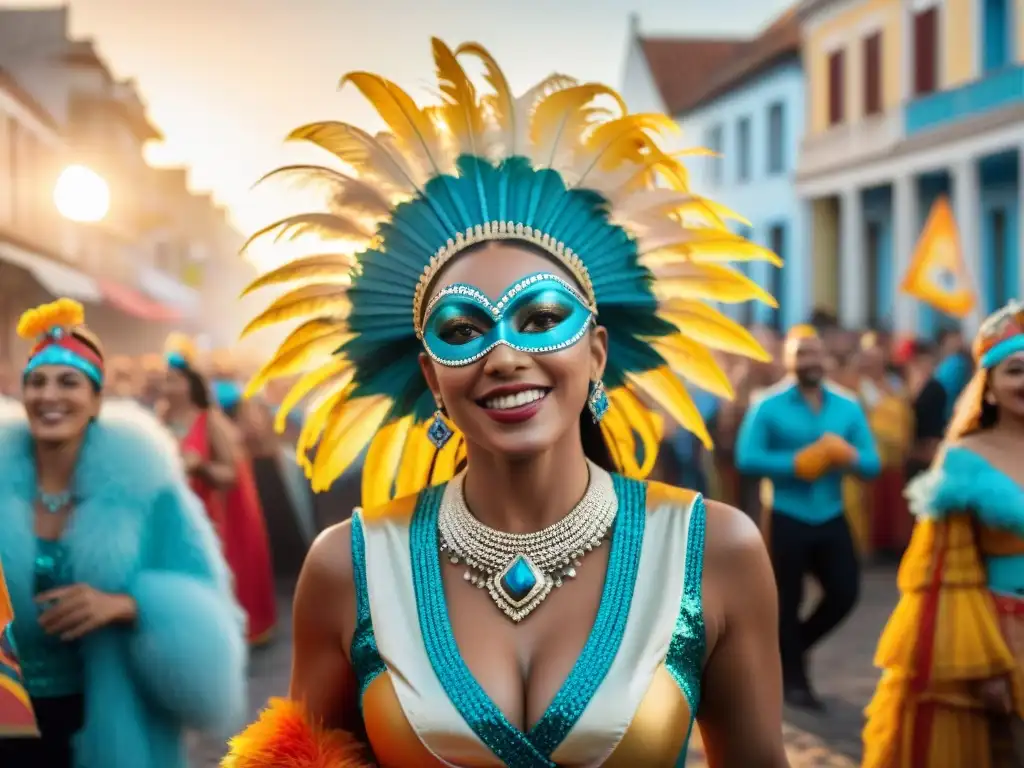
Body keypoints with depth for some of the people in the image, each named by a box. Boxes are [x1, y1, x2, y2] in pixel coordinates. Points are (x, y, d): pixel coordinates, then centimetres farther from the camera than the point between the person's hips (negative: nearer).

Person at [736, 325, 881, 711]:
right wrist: (795, 465, -22)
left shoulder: (848, 406, 3)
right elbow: (746, 457, -15)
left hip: (832, 517, 4)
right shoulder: (768, 406, -8)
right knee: (788, 601, 6)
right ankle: (793, 680, 22)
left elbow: (872, 463, 2)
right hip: (787, 518, -4)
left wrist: (850, 458, -21)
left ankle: (792, 647, 29)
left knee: (845, 593, 3)